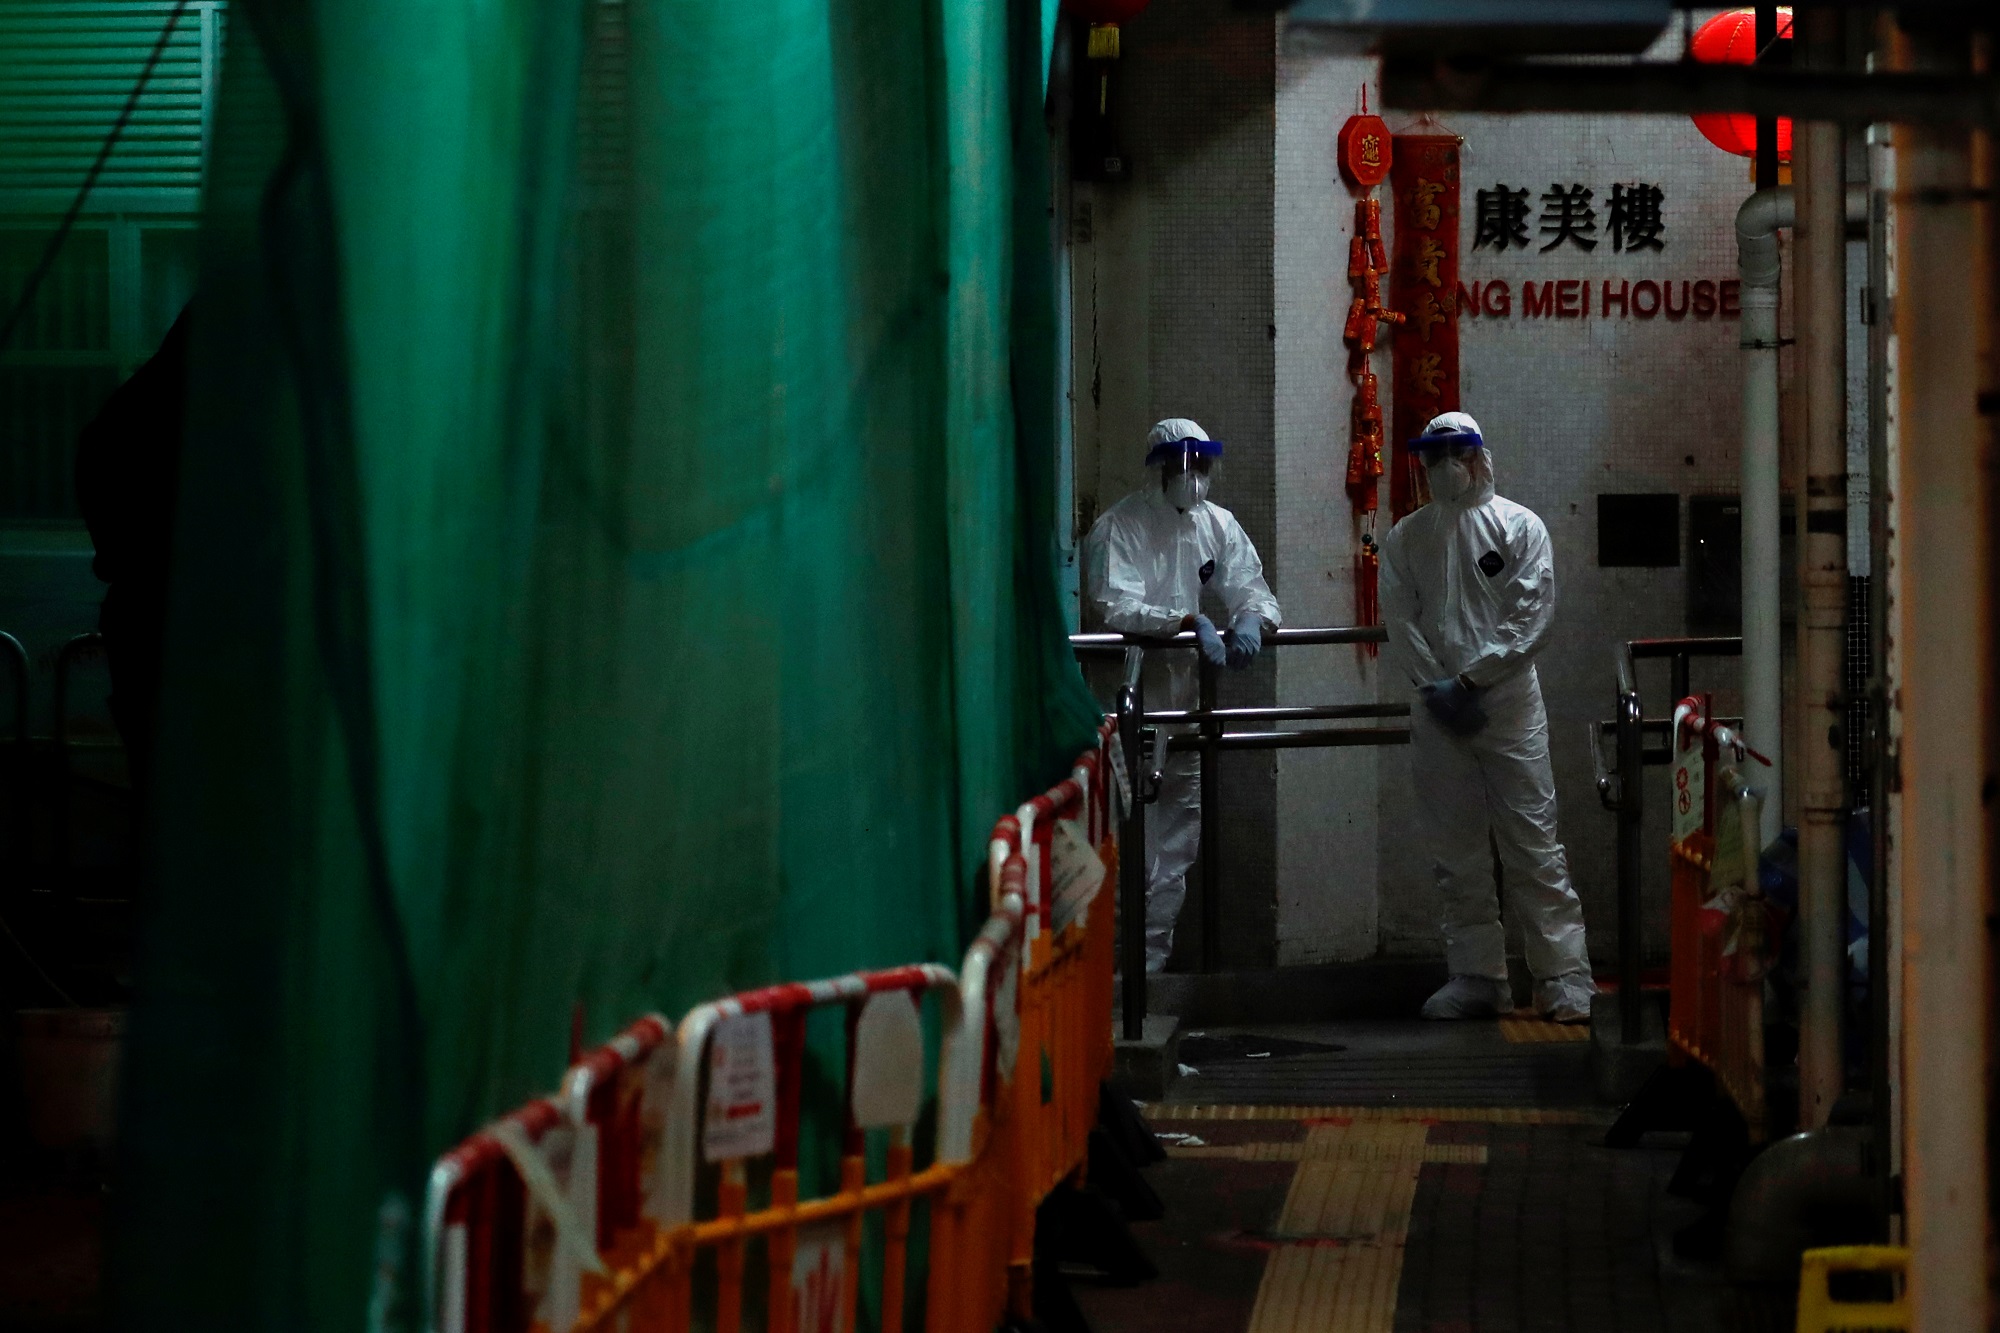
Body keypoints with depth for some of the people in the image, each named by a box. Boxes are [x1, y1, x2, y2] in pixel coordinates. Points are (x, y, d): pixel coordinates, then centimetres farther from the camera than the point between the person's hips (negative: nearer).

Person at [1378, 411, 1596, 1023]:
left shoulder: (1519, 526, 3)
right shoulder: (1405, 538, 14)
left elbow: (1532, 615, -5)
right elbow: (1399, 619, 6)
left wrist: (1471, 678, -12)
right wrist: (1435, 685, -8)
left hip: (1508, 702, -4)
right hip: (1437, 712, 4)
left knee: (1533, 843, -8)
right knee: (1456, 850, 6)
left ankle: (1564, 978, -7)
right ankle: (1477, 975, 13)